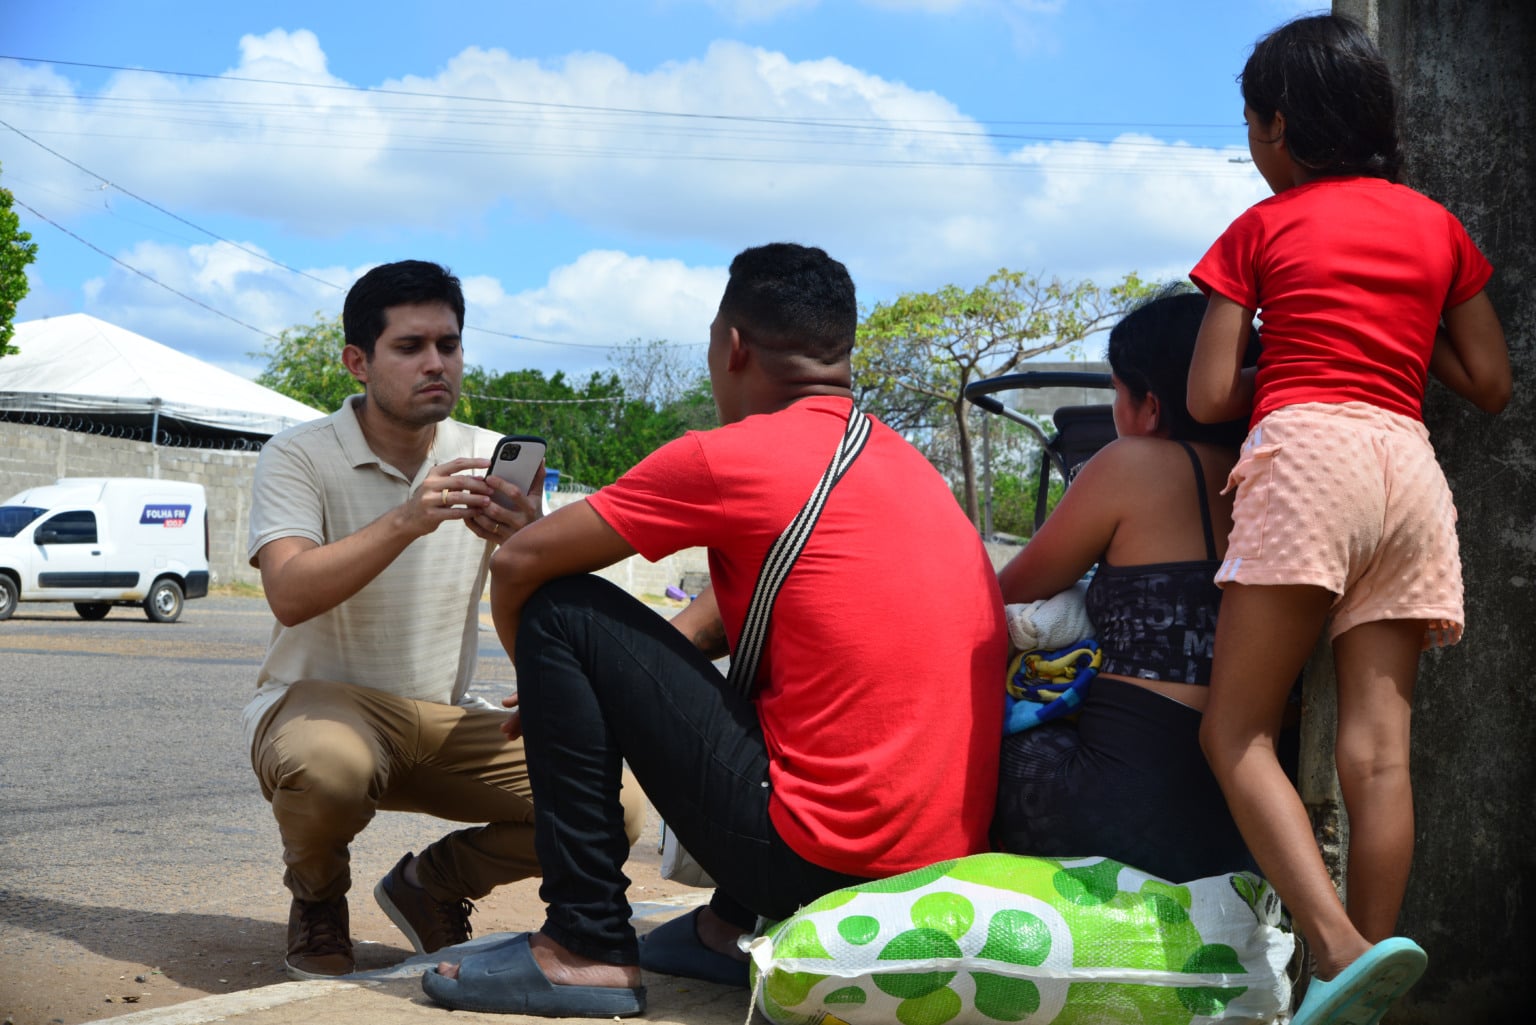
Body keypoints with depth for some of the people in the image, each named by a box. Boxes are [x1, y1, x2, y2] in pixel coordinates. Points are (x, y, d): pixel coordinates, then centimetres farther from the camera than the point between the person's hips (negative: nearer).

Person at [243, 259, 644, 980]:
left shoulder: (491, 461, 3)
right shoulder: (299, 456, -7)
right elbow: (290, 595, -24)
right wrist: (406, 522, -34)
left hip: (444, 719, 4)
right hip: (315, 700, -3)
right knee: (329, 769, -40)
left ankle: (432, 884, 11)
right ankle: (316, 896, -1)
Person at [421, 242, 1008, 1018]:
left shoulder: (730, 458, -10)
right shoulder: (904, 460, 14)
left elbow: (519, 564, -2)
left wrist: (551, 682, 17)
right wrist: (611, 682, 21)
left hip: (817, 856, -8)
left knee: (562, 615, -1)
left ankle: (589, 950, 2)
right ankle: (734, 928, 24)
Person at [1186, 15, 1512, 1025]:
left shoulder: (1262, 228, 8)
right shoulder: (1438, 224, 19)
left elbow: (1209, 398, 2)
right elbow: (1492, 383, 17)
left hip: (1306, 454, -5)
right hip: (1410, 464, 5)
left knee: (1236, 731, -5)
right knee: (1379, 743, -2)